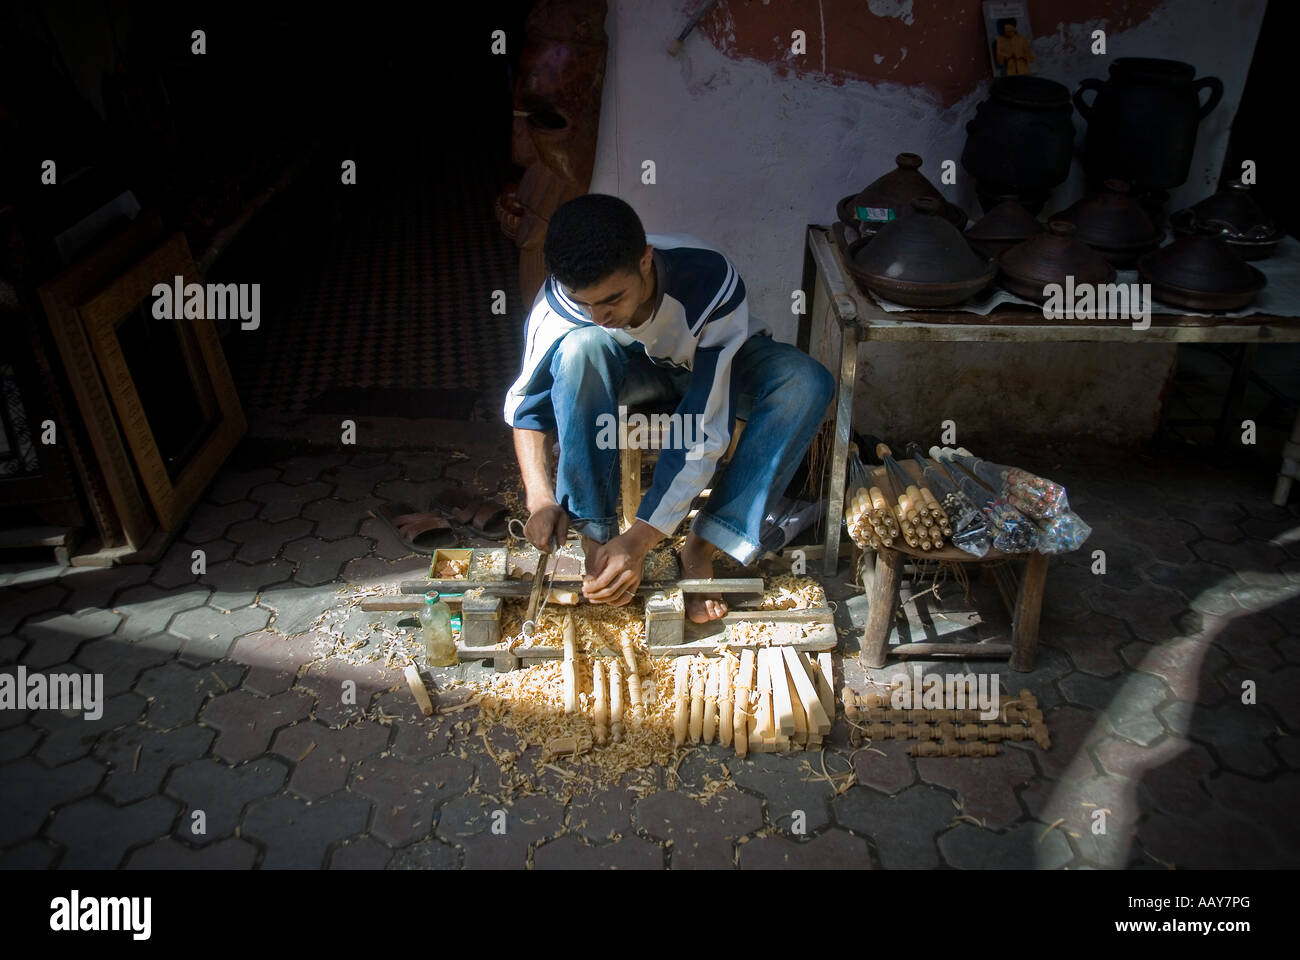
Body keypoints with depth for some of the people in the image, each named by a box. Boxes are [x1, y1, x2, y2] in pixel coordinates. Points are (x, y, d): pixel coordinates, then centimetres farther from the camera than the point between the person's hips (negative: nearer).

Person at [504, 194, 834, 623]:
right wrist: (539, 498, -28)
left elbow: (705, 429, -37)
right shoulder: (559, 301, -29)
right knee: (581, 347, -35)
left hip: (713, 366, 0)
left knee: (807, 382, -33)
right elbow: (526, 403, -13)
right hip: (634, 368, 1)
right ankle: (594, 536, -25)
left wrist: (640, 539, -40)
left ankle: (701, 547, -24)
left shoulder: (710, 281, -38)